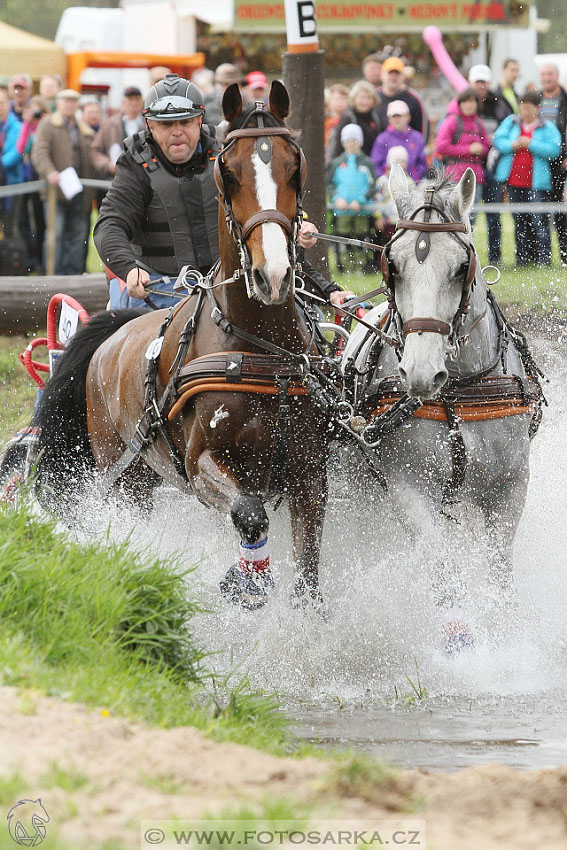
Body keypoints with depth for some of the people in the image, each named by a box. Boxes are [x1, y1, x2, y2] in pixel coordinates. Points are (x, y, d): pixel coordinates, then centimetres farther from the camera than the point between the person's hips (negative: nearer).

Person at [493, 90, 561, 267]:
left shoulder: (547, 128, 2)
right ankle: (522, 257, 14)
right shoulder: (511, 122, 12)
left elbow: (554, 149, -10)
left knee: (538, 219, -11)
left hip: (536, 181, -4)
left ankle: (544, 257, -9)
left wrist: (531, 144, -18)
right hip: (514, 180, 4)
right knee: (519, 220, 9)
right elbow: (498, 139, 3)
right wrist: (512, 145, -16)